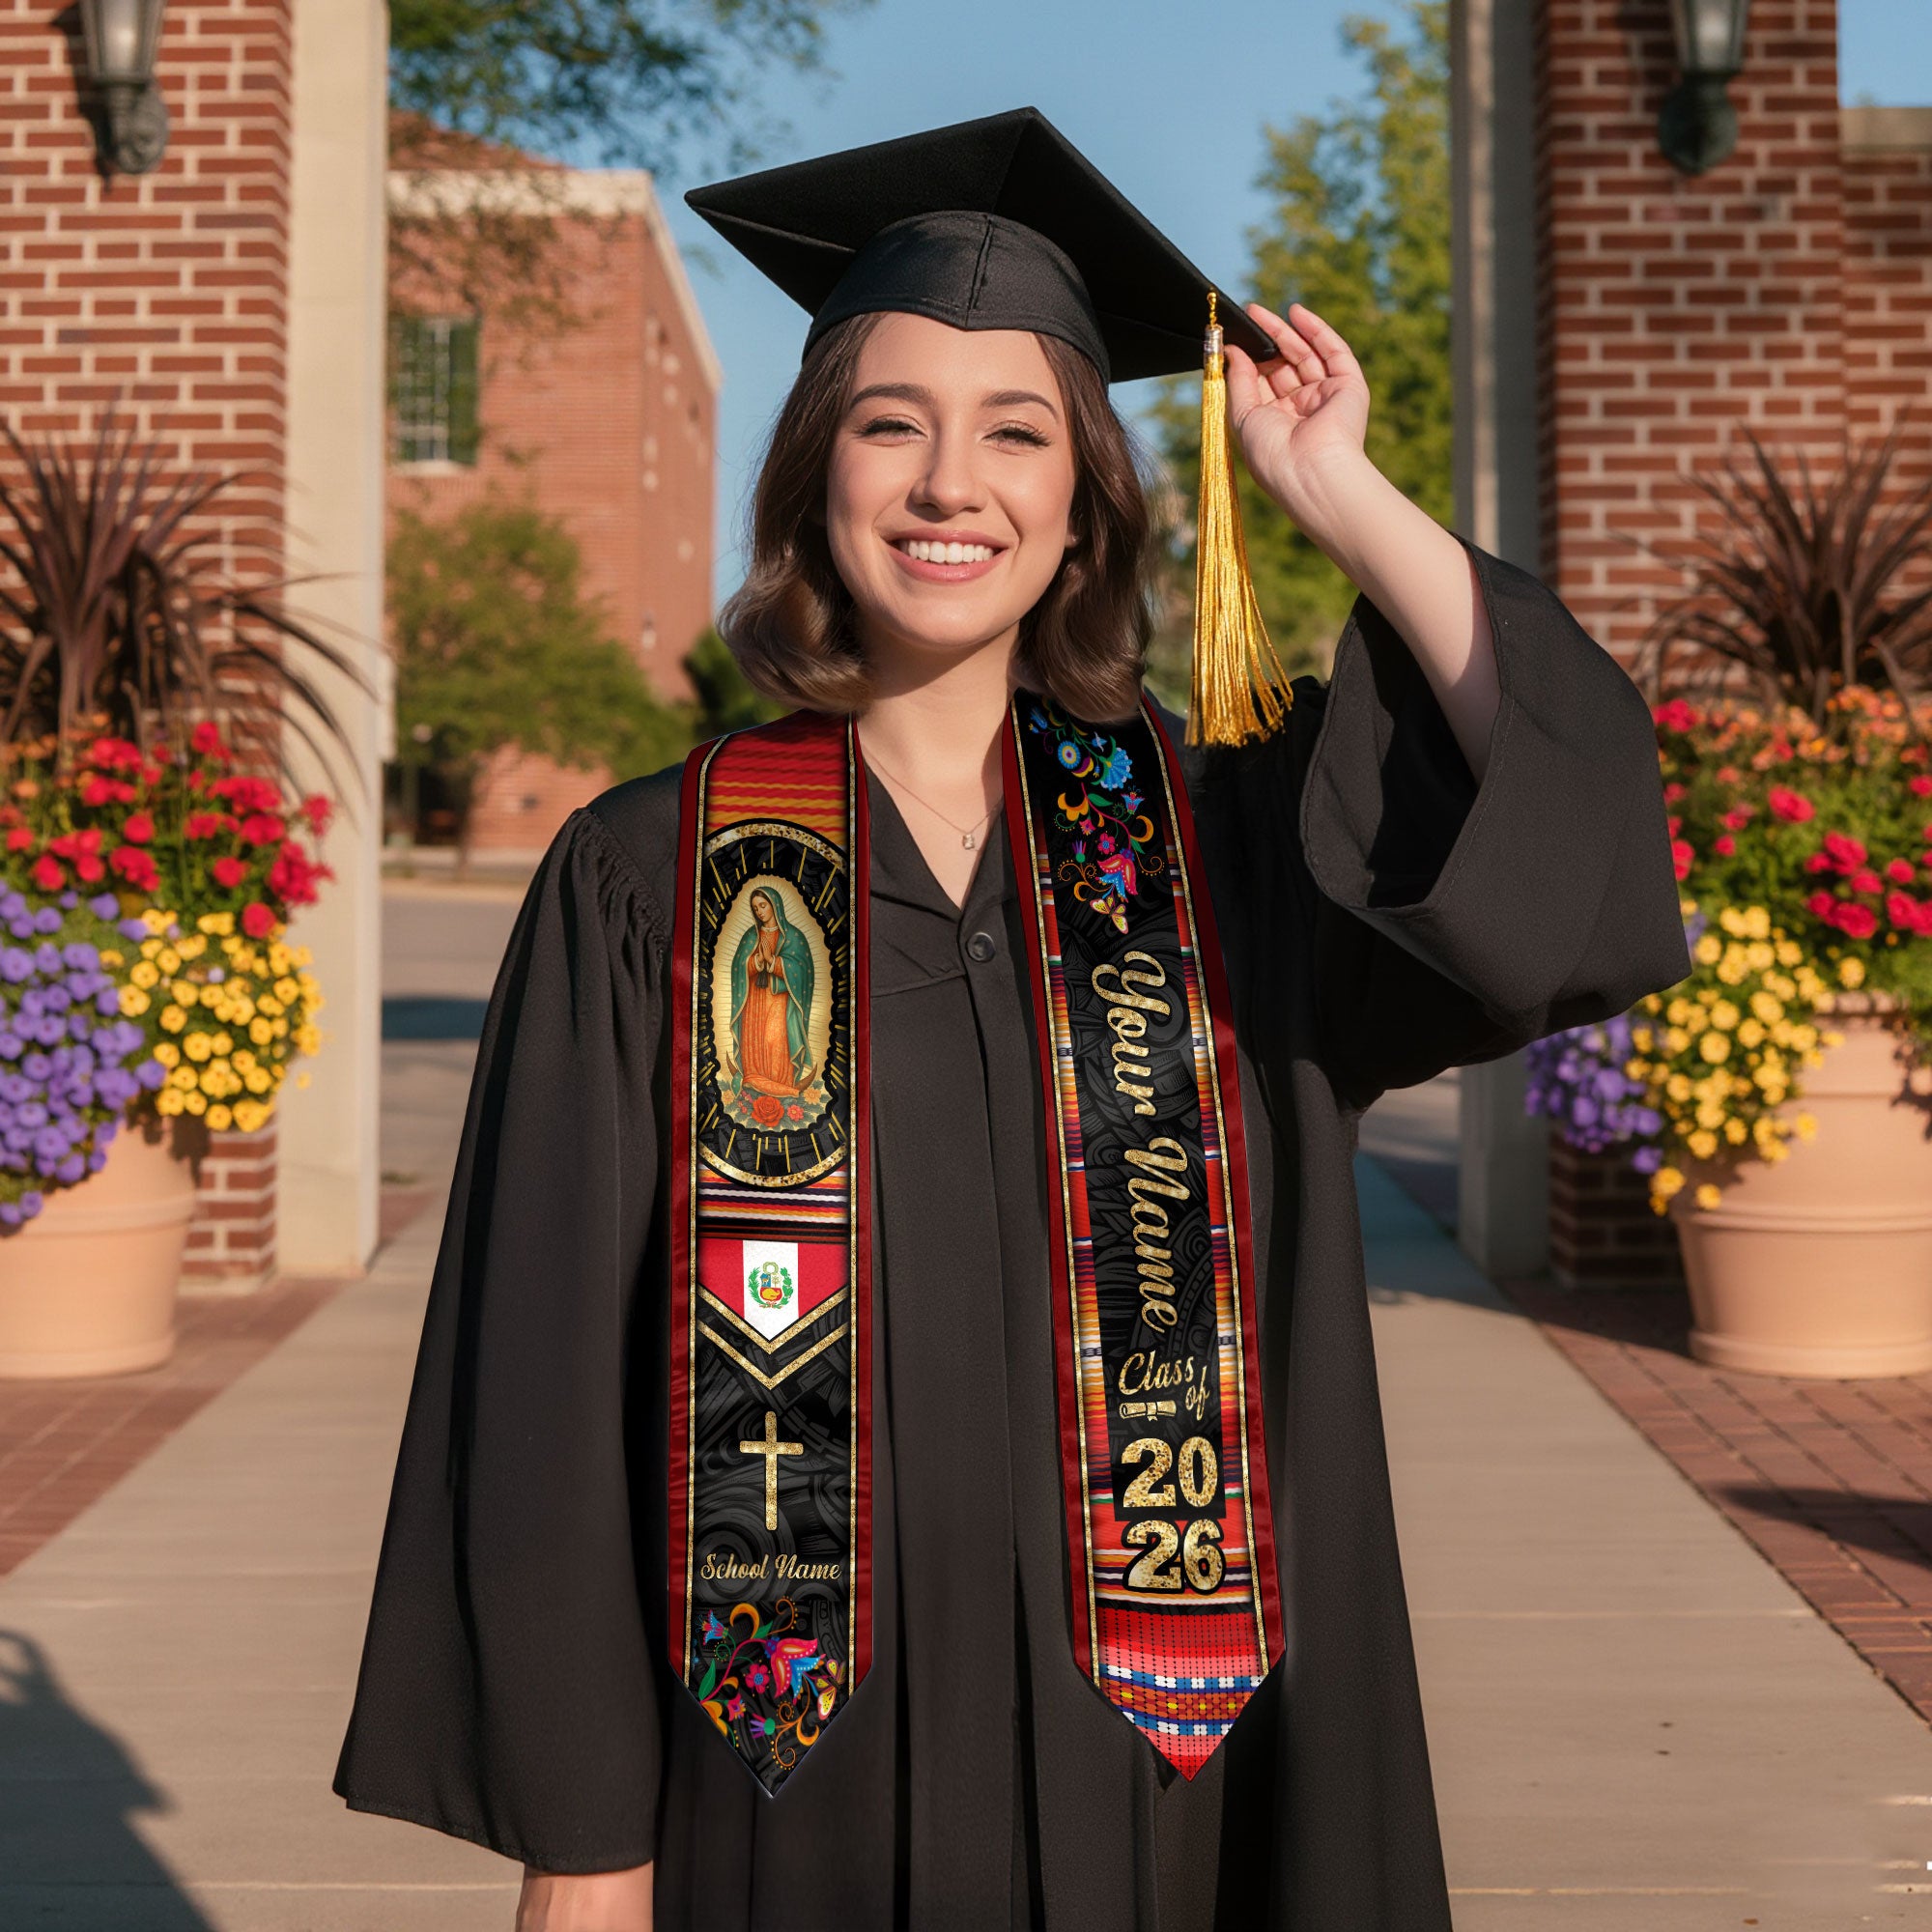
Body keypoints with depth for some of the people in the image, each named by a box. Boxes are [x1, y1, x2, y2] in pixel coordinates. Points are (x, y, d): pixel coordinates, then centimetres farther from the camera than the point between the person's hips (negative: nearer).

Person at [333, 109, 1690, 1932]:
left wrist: (1339, 495, -10)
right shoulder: (650, 882, -4)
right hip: (793, 1784, -1)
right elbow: (550, 1380, -5)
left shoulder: (1216, 841, 2)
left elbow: (1574, 827, -14)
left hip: (1148, 1765, 2)